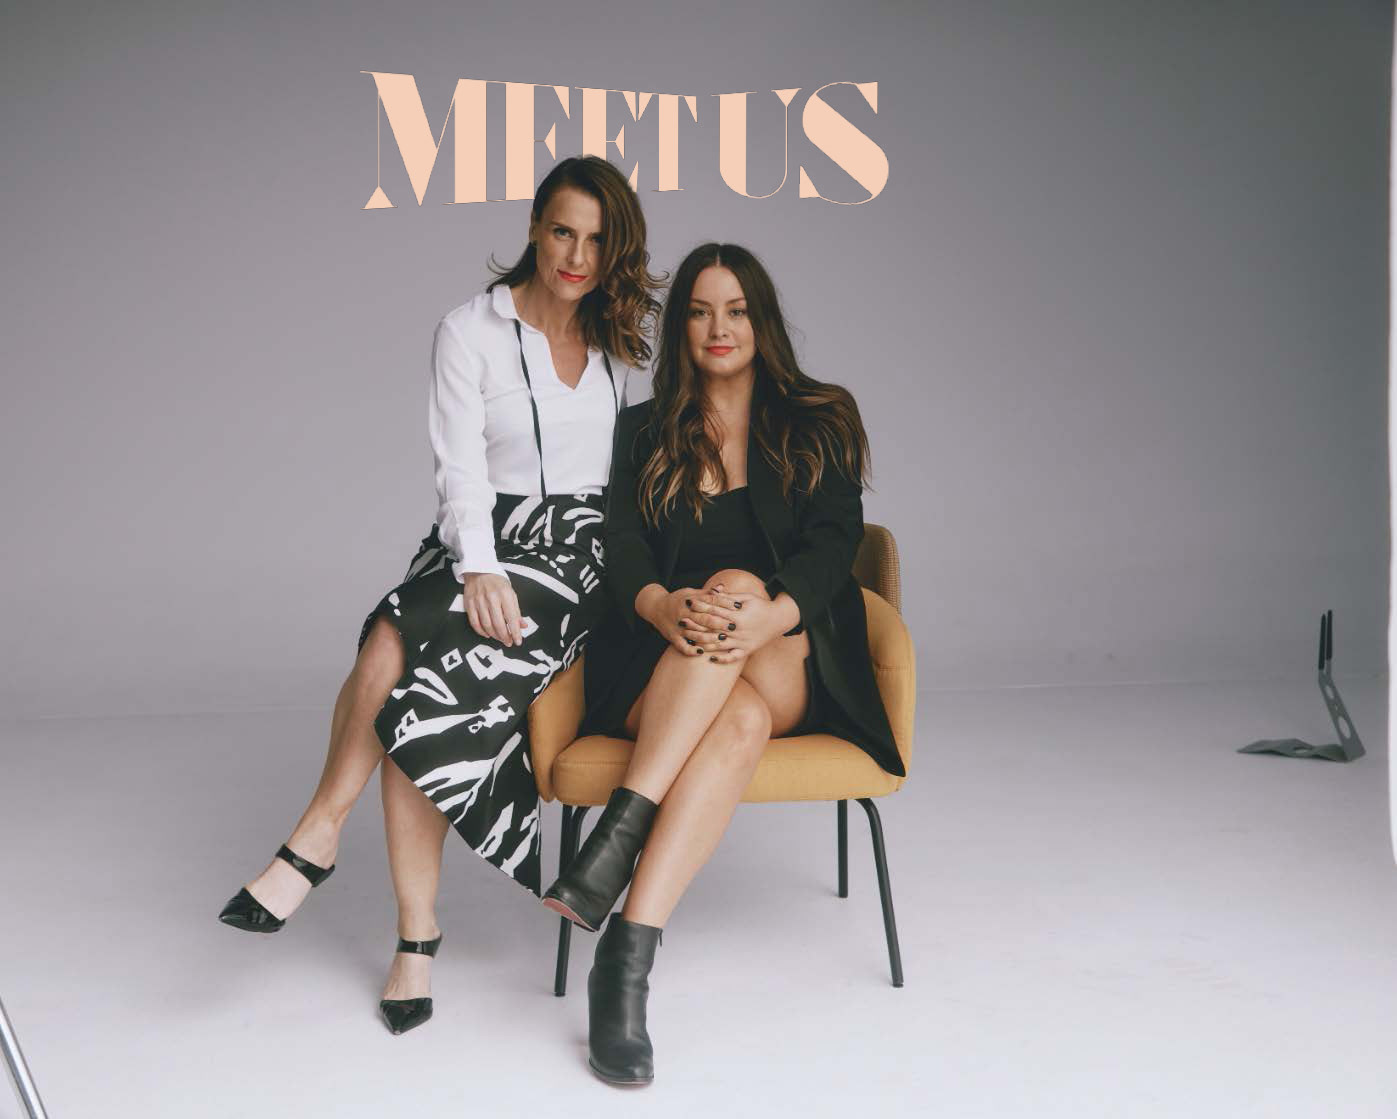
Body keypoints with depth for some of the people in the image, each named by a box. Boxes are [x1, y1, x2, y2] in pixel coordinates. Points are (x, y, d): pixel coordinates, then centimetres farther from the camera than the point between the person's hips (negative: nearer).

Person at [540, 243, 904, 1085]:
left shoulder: (821, 423, 11)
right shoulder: (645, 434, 15)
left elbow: (834, 545, -4)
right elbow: (625, 553, 0)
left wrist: (771, 616, -27)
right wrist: (664, 606, -27)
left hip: (790, 671, -1)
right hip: (659, 673, 1)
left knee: (738, 587, -37)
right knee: (740, 720, -36)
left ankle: (620, 832, -44)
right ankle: (626, 966, -45)